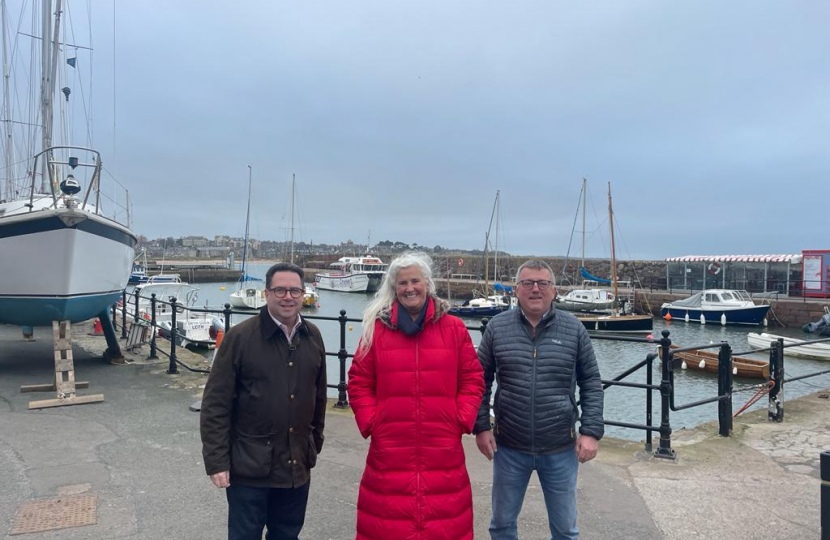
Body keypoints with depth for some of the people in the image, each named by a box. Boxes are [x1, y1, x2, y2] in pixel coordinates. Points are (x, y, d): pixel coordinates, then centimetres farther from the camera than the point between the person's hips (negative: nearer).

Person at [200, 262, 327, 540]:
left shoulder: (313, 337, 2)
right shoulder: (240, 336, -12)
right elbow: (215, 404, -11)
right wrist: (216, 461, -12)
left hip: (297, 467, 5)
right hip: (249, 467, -4)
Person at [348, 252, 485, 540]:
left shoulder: (454, 328, 2)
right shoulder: (376, 328, 2)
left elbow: (472, 380, 6)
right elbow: (359, 382, 6)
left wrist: (461, 419, -3)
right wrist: (370, 421, -2)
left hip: (442, 450, 0)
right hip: (389, 448, 0)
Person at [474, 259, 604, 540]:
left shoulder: (574, 329, -4)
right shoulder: (497, 327, -3)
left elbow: (591, 383, 1)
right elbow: (481, 381, 3)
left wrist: (591, 431, -5)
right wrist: (481, 426, -3)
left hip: (561, 449, 0)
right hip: (509, 447, 0)